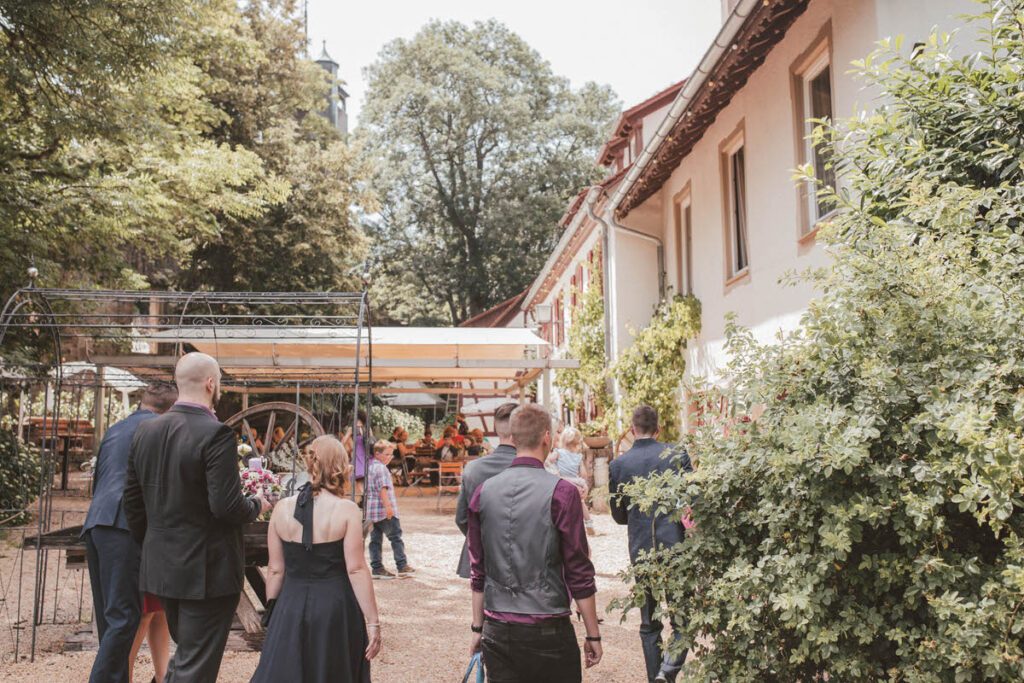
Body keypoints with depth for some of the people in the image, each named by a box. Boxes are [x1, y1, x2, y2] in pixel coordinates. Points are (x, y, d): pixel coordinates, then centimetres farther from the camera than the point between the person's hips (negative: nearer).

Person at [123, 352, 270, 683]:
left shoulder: (145, 431, 3)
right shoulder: (216, 434, -19)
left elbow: (132, 501, 8)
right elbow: (227, 507, -23)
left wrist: (151, 547, 20)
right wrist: (257, 505, -3)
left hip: (162, 566, 7)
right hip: (207, 570, -7)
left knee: (185, 653, 25)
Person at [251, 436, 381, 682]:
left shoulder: (282, 508, -1)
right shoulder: (347, 510, -11)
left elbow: (276, 570, 4)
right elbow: (356, 570, -13)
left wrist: (271, 611, 17)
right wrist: (373, 621, -8)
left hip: (290, 608, 3)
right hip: (335, 609, -2)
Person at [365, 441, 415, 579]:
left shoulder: (369, 467, 17)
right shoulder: (381, 468, -13)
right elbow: (383, 489, -23)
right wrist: (388, 506, -27)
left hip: (371, 510, 9)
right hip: (384, 511, -9)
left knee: (375, 539, 8)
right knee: (396, 537, 0)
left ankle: (377, 568, 9)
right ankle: (402, 566, 3)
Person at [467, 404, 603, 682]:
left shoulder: (483, 492, 2)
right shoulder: (561, 492, -11)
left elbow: (477, 572, 8)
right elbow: (579, 573, -9)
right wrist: (593, 635, 1)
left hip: (497, 632, 4)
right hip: (547, 629, -4)